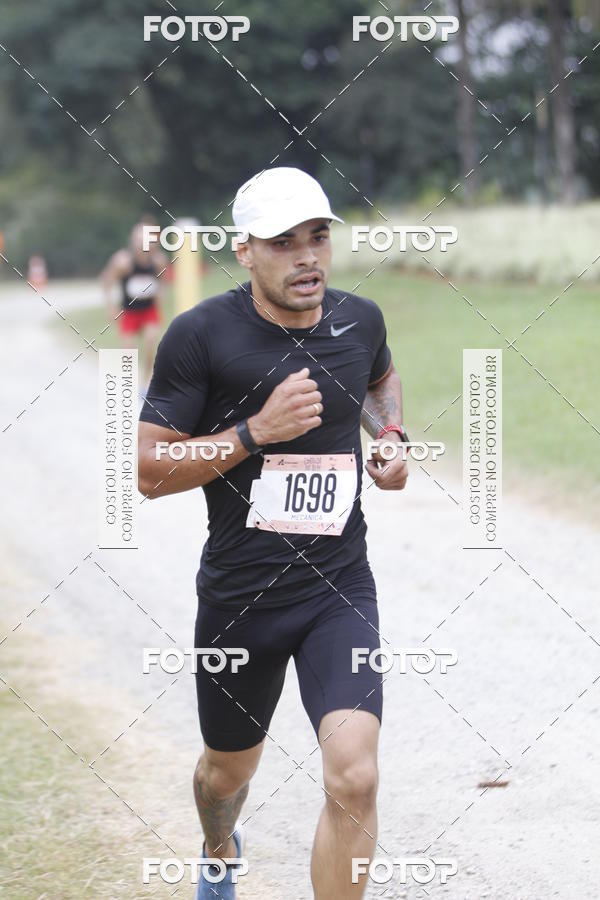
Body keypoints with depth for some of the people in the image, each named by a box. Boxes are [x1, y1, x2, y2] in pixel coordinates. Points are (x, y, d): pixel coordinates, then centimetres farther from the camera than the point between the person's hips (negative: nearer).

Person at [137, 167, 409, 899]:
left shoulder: (359, 320, 0)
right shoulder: (201, 335, -13)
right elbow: (149, 473, -11)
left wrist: (394, 436, 6)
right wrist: (256, 431, -22)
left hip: (340, 590, 1)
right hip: (239, 593, -1)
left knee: (353, 779, -18)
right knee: (229, 769, 21)